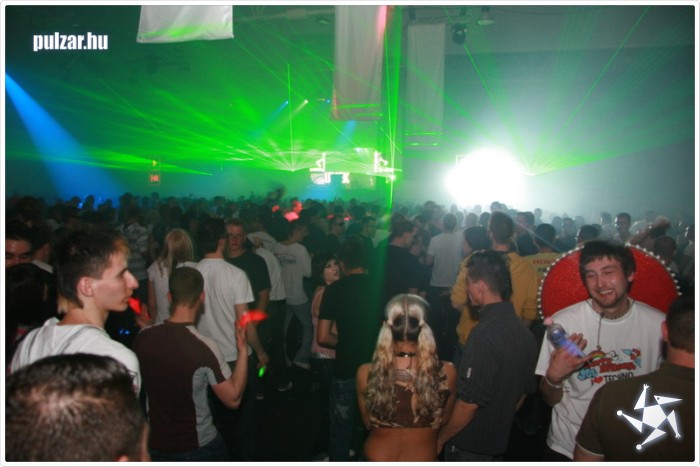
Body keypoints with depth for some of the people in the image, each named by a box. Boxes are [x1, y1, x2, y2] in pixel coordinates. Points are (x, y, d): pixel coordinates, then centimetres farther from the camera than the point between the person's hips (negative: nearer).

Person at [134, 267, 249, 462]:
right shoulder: (205, 348, -28)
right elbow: (233, 399, -17)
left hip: (155, 446, 4)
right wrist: (243, 350, -10)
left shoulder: (143, 338, -14)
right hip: (198, 448, -3)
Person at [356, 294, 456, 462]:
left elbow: (368, 424, -3)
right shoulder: (447, 372, -21)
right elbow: (443, 421, -2)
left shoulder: (366, 373, -21)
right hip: (424, 458, 0)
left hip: (377, 458, 0)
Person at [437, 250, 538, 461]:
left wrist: (439, 439, -11)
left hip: (469, 447, -7)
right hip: (499, 442, 7)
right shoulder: (524, 332, -2)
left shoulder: (485, 334, -27)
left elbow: (469, 404, -25)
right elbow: (524, 392, 9)